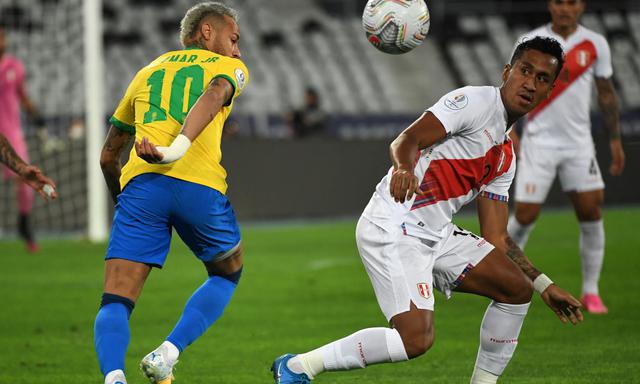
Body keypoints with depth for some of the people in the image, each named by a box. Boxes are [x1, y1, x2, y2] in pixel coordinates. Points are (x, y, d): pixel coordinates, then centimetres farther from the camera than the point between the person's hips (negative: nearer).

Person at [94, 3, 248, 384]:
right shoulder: (229, 67, 20)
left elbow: (108, 156, 32)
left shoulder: (148, 71, 32)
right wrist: (177, 149, -22)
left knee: (115, 304, 0)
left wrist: (123, 200, 48)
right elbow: (214, 96, -7)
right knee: (227, 274, 24)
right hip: (199, 185, -2)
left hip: (140, 182, 2)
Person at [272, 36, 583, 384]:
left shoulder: (505, 157, 19)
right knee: (417, 339, -22)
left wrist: (544, 285, 17)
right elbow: (407, 139, -19)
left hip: (438, 235, 9)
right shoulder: (475, 101, -6)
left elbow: (496, 240, 21)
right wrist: (404, 167, -41)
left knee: (518, 289, 5)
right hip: (393, 228, -9)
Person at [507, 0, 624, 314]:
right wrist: (510, 133, -8)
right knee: (525, 215, -7)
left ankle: (590, 291, 4)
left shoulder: (595, 44, 3)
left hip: (579, 143, 2)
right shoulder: (530, 42, -3)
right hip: (538, 142, -2)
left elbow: (606, 93, 12)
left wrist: (615, 140, 10)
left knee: (591, 211, -7)